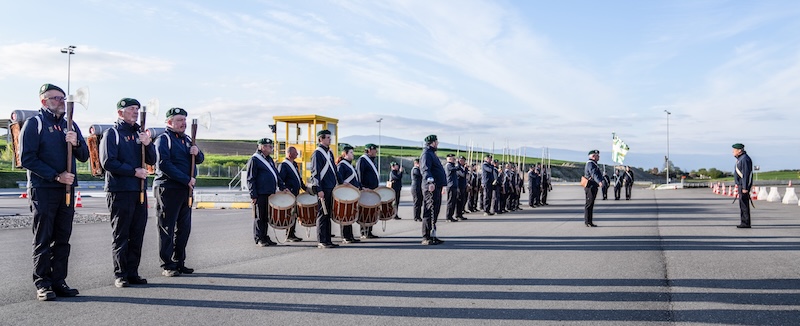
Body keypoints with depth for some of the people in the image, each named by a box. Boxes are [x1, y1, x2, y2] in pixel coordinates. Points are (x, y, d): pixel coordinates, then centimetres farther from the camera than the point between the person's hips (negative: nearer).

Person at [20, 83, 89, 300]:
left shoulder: (70, 125, 16)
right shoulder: (34, 123, -1)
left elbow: (84, 157, 14)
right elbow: (27, 158, -8)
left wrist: (76, 143, -7)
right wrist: (55, 176, -15)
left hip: (67, 188, 5)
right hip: (43, 189, -5)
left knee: (62, 239, 7)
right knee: (43, 239, -1)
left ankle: (59, 281, 13)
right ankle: (42, 284, 5)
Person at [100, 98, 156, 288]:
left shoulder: (139, 134, 18)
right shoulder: (111, 134, -1)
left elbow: (152, 161, 13)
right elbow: (108, 162, -11)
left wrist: (148, 144, -5)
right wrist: (134, 171, -13)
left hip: (140, 190, 6)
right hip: (120, 191, -6)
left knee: (137, 234, 7)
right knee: (120, 234, -1)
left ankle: (133, 273, 15)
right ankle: (120, 275, 4)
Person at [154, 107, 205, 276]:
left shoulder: (187, 139, 17)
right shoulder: (163, 139, -7)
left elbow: (200, 160, 18)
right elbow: (164, 164, -17)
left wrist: (197, 153, -7)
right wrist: (187, 179, -18)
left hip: (186, 189, 7)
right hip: (168, 188, -7)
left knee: (184, 227, 10)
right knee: (167, 228, -1)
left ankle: (179, 262, 19)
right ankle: (167, 266, 6)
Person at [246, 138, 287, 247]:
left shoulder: (269, 159, 18)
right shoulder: (254, 160, -7)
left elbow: (276, 175, 23)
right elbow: (250, 179, -10)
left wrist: (282, 187, 12)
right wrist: (253, 195, -14)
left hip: (270, 194, 8)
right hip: (260, 195, -7)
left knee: (267, 217, 11)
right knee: (259, 217, 0)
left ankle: (265, 237, 19)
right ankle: (259, 239, 7)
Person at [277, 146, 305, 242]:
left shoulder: (295, 164, 17)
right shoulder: (283, 165, -10)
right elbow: (279, 180, -16)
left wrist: (305, 188, 20)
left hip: (296, 194, 9)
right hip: (289, 195, -9)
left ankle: (292, 234, 18)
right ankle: (289, 236, 0)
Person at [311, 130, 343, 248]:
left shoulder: (330, 152, 17)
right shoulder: (317, 153, -9)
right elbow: (315, 172, -13)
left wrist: (341, 183, 18)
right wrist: (319, 190, -18)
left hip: (331, 189, 8)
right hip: (323, 189, -8)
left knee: (328, 215, 11)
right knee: (322, 215, -3)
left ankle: (327, 240, 17)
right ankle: (322, 242, 1)